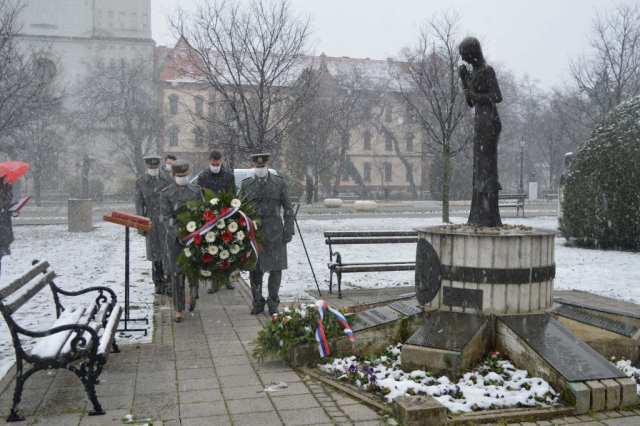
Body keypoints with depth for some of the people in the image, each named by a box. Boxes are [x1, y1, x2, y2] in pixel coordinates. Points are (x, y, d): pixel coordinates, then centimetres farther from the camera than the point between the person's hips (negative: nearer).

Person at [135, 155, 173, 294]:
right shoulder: (140, 182, 7)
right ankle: (159, 283, 15)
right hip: (151, 222, 1)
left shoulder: (168, 180, 4)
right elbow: (139, 204, 6)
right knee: (155, 253, 5)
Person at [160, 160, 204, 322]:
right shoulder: (166, 193, -3)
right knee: (177, 273, 2)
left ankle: (193, 295, 29)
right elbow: (165, 218, -9)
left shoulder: (196, 190, 4)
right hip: (175, 238, -2)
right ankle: (178, 309, 14)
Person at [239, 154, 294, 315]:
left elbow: (288, 209, 3)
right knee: (254, 269, 5)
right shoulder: (246, 184, 4)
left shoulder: (280, 183, 1)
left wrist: (289, 230, -4)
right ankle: (258, 303, 19)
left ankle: (273, 303, 14)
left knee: (276, 268, 1)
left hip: (275, 232, -1)